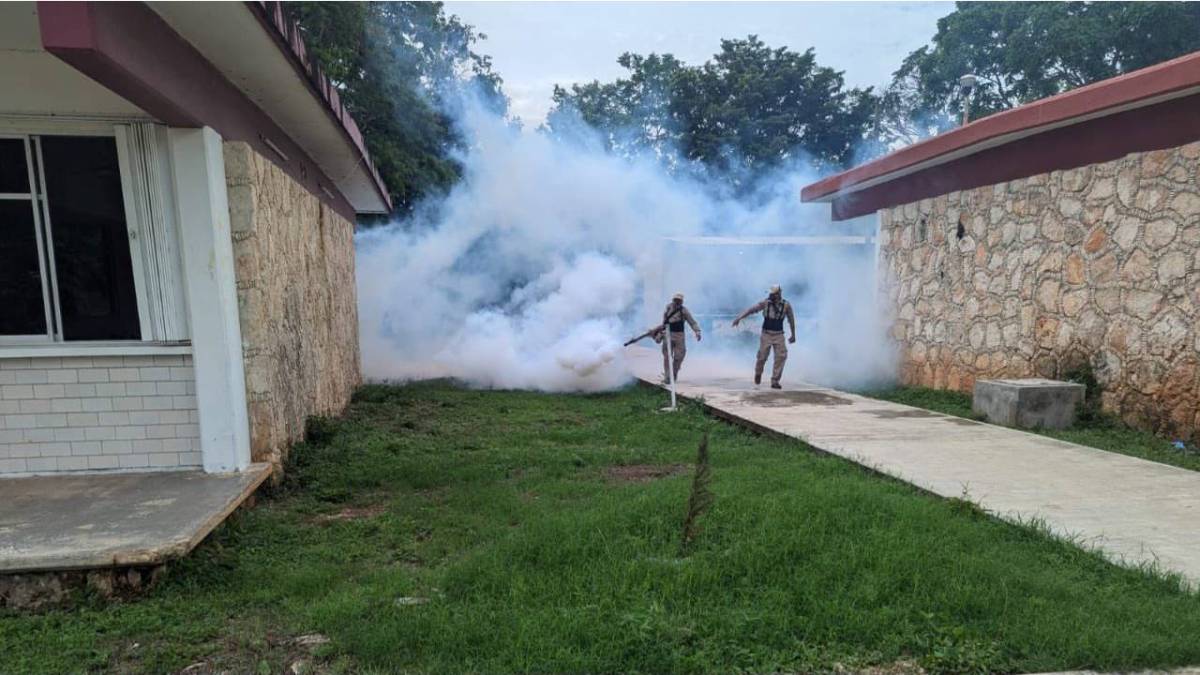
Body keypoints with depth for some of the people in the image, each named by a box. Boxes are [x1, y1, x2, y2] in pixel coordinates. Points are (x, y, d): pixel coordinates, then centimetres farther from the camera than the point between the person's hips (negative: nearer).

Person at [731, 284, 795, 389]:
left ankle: (775, 381, -2)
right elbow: (751, 310, -8)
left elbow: (791, 320, 8)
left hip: (779, 335, 1)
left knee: (781, 357, -10)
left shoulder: (786, 305, -3)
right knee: (762, 356, -1)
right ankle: (758, 374, 30)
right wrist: (739, 318, -18)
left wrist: (793, 335, 14)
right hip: (766, 334, -1)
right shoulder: (765, 303, -6)